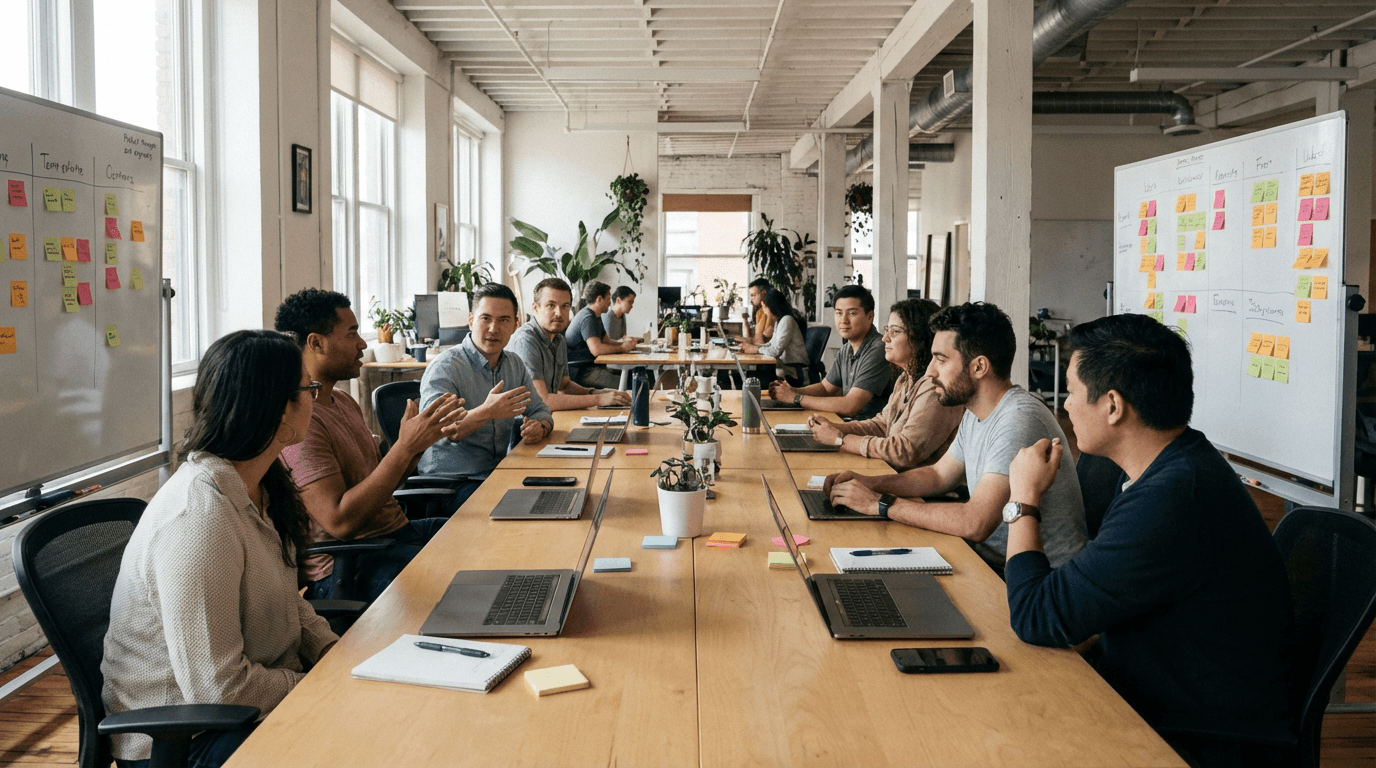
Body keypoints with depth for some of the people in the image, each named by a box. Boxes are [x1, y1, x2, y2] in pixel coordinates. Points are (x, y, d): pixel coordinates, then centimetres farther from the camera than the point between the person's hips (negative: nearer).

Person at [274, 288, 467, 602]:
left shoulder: (343, 401, 15)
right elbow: (340, 521, -24)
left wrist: (423, 436, -1)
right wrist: (405, 446, -22)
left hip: (395, 532, 10)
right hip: (346, 570, -10)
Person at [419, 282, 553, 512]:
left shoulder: (514, 365, 12)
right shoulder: (445, 367, -11)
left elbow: (540, 411, 18)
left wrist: (539, 427, -8)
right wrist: (486, 412, -38)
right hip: (451, 482, -7)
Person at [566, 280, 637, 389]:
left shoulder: (596, 317, 20)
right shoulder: (588, 318, -15)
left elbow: (606, 341, 25)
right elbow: (596, 349, -26)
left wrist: (625, 343, 5)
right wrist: (622, 348, -14)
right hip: (579, 371, -11)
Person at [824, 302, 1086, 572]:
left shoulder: (1019, 420, -26)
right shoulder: (976, 413, 6)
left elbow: (976, 523, -32)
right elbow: (939, 475, 20)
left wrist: (880, 504, -24)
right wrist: (870, 483, 2)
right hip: (991, 555, 8)